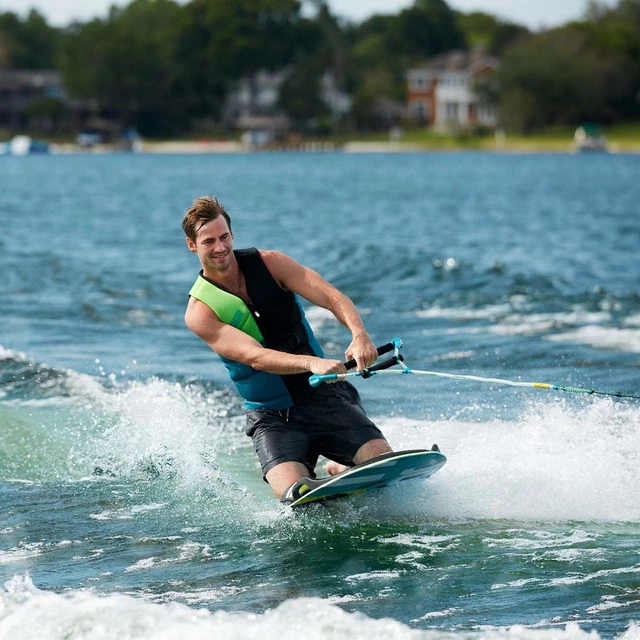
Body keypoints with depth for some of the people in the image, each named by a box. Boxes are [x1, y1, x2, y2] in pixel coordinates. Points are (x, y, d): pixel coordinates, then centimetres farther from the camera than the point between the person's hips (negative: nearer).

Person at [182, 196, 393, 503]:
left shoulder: (269, 264, -3)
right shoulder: (200, 311, -10)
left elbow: (331, 297, -14)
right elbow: (254, 356, -24)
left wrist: (360, 335, -35)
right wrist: (311, 363, -41)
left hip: (323, 396, 2)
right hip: (272, 417, -1)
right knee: (298, 496, -25)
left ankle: (339, 468, 17)